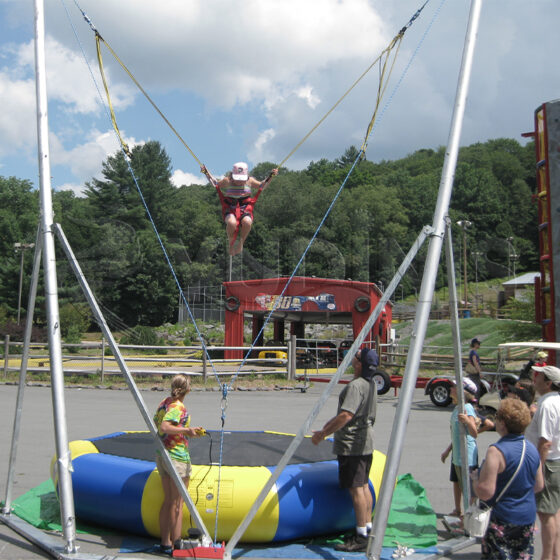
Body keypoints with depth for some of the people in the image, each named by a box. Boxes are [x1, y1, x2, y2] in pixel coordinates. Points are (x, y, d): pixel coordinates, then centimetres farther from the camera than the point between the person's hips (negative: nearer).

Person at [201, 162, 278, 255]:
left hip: (245, 209, 1)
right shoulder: (226, 181, 0)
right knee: (232, 223, -37)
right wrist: (207, 173, 8)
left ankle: (241, 242, -5)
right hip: (230, 210, -1)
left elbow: (262, 186, 21)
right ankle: (231, 243, -5)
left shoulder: (250, 181, 3)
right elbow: (215, 184, 19)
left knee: (247, 222, -36)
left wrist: (270, 176, 9)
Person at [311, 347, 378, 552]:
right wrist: (328, 426, 23)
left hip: (351, 445, -10)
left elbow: (346, 416, -29)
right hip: (366, 442, 10)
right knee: (363, 486, 15)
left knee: (356, 489, -5)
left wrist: (323, 433, -21)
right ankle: (368, 529, 22)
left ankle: (361, 538, -1)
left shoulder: (355, 386, -20)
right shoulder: (371, 384, 11)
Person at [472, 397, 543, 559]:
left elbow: (485, 493, -24)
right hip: (529, 517, 7)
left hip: (503, 518, -7)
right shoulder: (532, 449, 1)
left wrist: (475, 478, -5)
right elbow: (539, 486, 12)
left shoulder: (497, 451, -22)